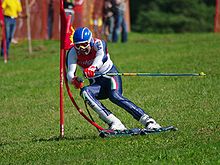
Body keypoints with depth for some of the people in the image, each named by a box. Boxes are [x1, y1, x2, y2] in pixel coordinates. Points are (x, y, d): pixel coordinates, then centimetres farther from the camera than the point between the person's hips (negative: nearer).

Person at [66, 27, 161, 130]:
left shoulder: (98, 44, -16)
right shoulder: (73, 52, -8)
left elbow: (102, 56, -39)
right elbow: (70, 73, -20)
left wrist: (93, 67, -61)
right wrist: (74, 80, -46)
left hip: (110, 75, -3)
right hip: (97, 84, 4)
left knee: (115, 96, -33)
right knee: (84, 92, -29)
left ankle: (147, 121, -33)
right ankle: (113, 122, -35)